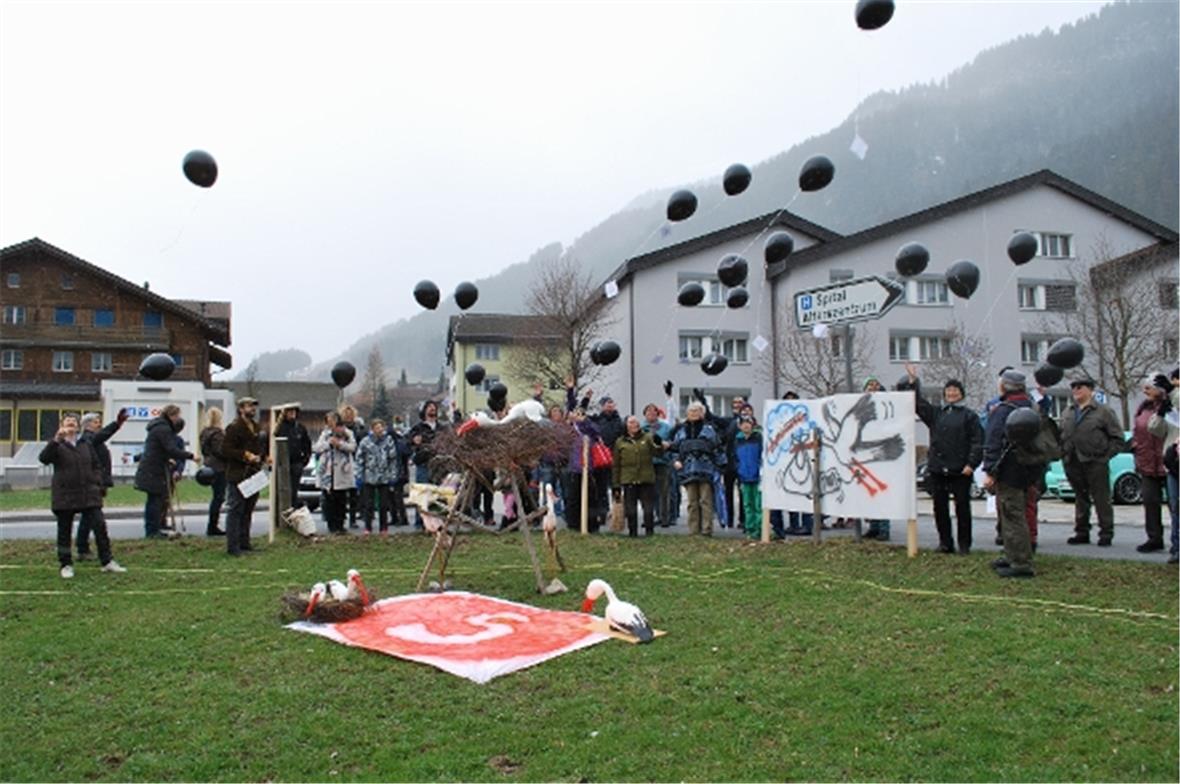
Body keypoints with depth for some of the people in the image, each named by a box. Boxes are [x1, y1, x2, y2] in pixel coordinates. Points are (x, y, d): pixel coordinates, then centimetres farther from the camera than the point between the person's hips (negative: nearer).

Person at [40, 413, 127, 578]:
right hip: (64, 496, -3)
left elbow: (97, 465, 16)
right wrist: (56, 440, -32)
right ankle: (66, 565, 16)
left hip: (89, 494, 3)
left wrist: (97, 484, 3)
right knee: (64, 531, 5)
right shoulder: (57, 445, -1)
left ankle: (107, 561, 6)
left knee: (100, 525, -1)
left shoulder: (86, 445, 11)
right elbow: (44, 458, -20)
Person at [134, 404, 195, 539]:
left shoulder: (160, 427, 18)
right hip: (154, 471, -11)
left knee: (153, 500, 13)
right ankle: (152, 531, -5)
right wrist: (190, 456, -19)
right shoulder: (163, 429, -15)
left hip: (150, 469, 11)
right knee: (156, 499, -7)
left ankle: (151, 530, 18)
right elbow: (172, 450, -22)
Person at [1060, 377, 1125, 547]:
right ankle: (1082, 532, 21)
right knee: (1080, 499, 13)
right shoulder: (1067, 413, 13)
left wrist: (1104, 454, -7)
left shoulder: (1103, 411, -2)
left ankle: (1106, 534, 9)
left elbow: (1119, 440, -1)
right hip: (1073, 465, 5)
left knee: (1101, 500, 1)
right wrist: (1064, 455, 6)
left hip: (1095, 464, -5)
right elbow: (1060, 435, 19)